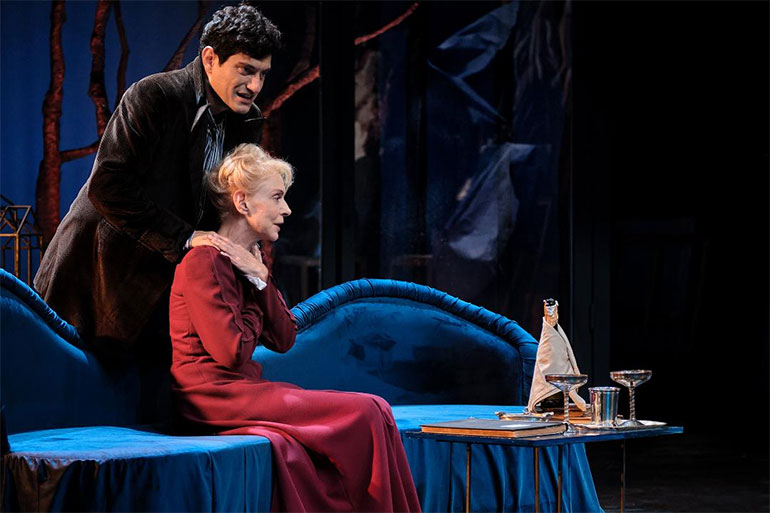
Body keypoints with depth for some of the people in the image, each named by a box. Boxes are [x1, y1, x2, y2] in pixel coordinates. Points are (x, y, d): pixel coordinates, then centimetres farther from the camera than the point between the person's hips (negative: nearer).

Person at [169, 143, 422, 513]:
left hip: (241, 389, 9)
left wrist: (260, 278, -2)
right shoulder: (205, 260, -11)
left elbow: (284, 340, 9)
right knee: (365, 413, -17)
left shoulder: (248, 261, 18)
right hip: (214, 398, -9)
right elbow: (232, 351, -19)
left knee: (372, 410, -9)